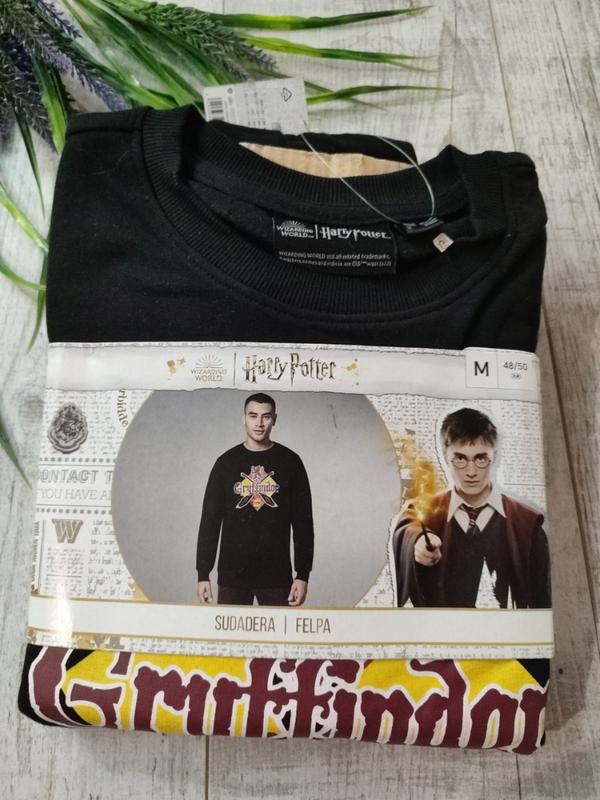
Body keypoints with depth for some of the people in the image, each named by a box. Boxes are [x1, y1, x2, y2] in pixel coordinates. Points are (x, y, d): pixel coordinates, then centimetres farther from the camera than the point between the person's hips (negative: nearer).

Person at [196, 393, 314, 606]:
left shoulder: (290, 462, 1)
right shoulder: (226, 462, 3)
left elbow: (303, 521, 1)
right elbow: (210, 520, 4)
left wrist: (303, 574, -3)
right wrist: (203, 573, 0)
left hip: (278, 575, 0)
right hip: (232, 575, 1)